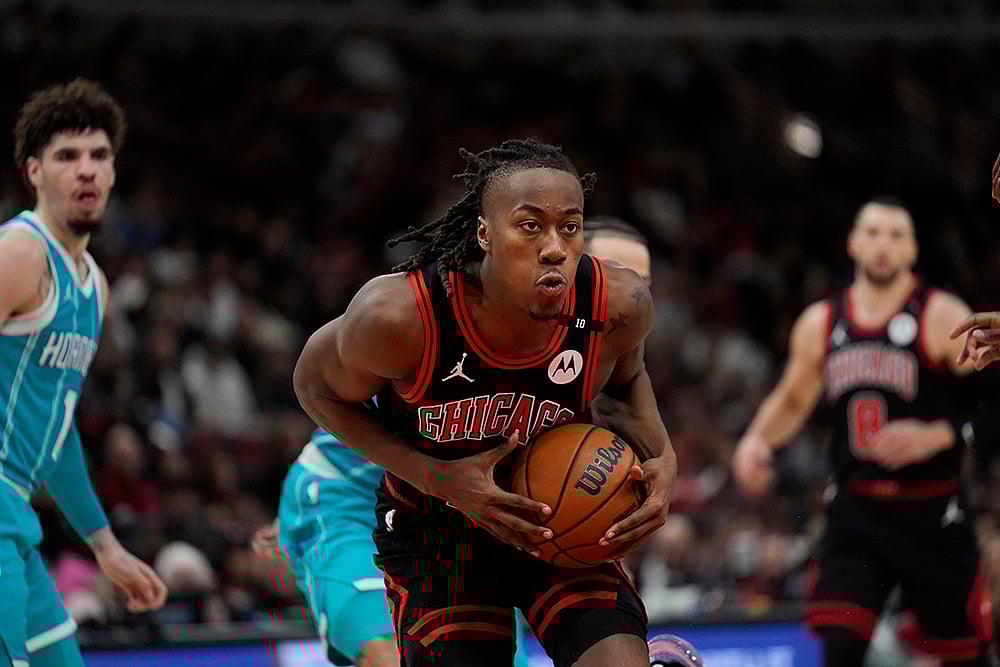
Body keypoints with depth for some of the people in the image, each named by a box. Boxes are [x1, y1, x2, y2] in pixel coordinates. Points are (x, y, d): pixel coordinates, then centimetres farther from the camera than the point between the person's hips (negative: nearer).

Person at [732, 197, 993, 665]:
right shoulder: (821, 324, 8)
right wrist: (757, 440, 5)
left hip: (932, 513, -3)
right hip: (857, 509, 3)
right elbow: (791, 399, 24)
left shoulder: (943, 318, -8)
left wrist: (934, 437, -28)